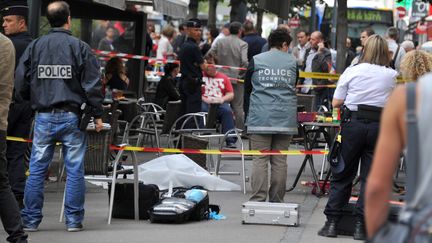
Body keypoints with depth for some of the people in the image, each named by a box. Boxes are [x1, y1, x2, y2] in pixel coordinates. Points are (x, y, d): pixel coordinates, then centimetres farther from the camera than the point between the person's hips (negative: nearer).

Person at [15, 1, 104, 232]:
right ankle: (74, 219, 6)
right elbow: (93, 85, -6)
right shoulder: (80, 47, -5)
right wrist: (97, 115, 2)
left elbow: (20, 82, 4)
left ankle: (30, 219, 9)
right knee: (74, 170, 5)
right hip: (71, 116, -2)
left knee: (37, 169, 7)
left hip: (43, 117, 2)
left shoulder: (35, 46, 2)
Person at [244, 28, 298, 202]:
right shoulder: (292, 62, 8)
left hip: (260, 117, -1)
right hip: (285, 118, 1)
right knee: (279, 160, 3)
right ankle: (277, 201, 4)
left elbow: (247, 90, 11)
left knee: (260, 160, -3)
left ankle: (258, 200, -10)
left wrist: (247, 115, 21)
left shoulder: (256, 61, 5)